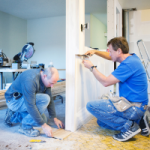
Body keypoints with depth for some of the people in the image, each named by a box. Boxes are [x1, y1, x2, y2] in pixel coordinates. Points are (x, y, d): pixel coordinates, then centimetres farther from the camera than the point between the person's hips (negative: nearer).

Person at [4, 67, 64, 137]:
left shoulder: (46, 79, -8)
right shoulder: (30, 80, -33)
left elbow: (50, 100, 2)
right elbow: (30, 106, -33)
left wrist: (55, 118, 2)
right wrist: (44, 125, -28)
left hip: (26, 100, 8)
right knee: (44, 99, -28)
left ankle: (15, 115, 18)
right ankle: (26, 127, -13)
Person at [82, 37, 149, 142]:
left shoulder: (129, 64, -24)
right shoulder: (131, 57, 7)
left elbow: (106, 82, -22)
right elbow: (110, 57, 24)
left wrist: (91, 67, -11)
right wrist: (95, 52, 11)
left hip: (134, 108, -10)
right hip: (135, 105, 10)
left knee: (91, 106, -19)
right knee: (102, 122, 19)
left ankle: (129, 126, -10)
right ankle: (138, 121, 13)